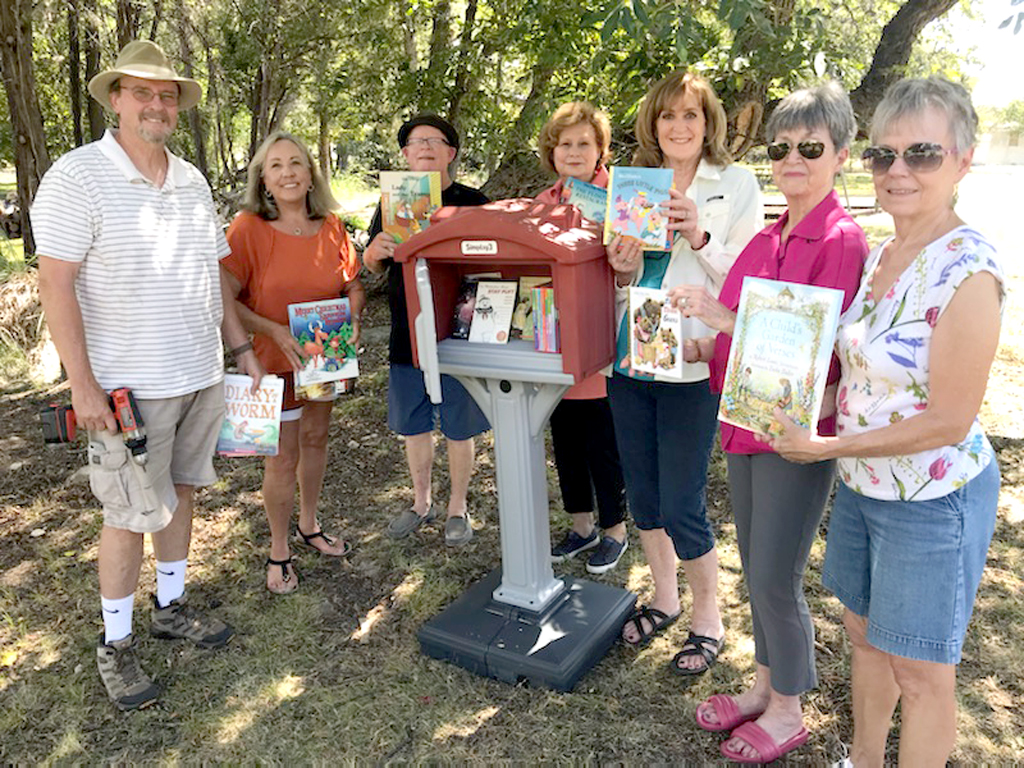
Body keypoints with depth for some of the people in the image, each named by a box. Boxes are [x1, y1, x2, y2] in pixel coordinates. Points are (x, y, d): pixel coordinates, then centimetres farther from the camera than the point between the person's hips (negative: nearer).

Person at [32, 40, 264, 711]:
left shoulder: (193, 181, 11)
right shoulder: (78, 176, -9)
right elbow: (55, 283, -13)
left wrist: (243, 348, 14)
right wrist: (83, 384, -18)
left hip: (202, 375, 6)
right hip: (131, 385, -6)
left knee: (181, 490, 16)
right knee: (130, 513, 2)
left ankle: (172, 605, 33)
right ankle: (116, 643, 19)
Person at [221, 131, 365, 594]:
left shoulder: (331, 227, 0)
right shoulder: (247, 229, -13)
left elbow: (354, 285, 10)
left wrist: (353, 320, -9)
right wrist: (275, 331, -25)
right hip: (275, 361, -5)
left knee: (315, 440, 20)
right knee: (283, 458, 3)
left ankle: (309, 527, 42)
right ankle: (278, 552, 24)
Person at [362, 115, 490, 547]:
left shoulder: (472, 202, -1)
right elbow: (371, 267, 12)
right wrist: (376, 250, -11)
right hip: (407, 335, 3)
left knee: (459, 428, 7)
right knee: (413, 425, 15)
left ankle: (458, 508, 26)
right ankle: (422, 501, 34)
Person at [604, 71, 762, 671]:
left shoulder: (737, 185, 0)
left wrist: (699, 238, -19)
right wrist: (623, 272, -6)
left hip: (692, 363, -5)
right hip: (630, 357, 5)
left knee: (681, 504, -1)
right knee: (643, 492, 15)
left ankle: (709, 620, 22)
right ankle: (665, 598, 37)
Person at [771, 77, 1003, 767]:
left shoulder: (968, 271, -22)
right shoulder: (878, 255, 3)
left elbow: (948, 421, -22)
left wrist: (825, 446, -19)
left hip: (933, 499, -8)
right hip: (862, 484, 8)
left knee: (920, 671, 11)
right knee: (864, 633, 23)